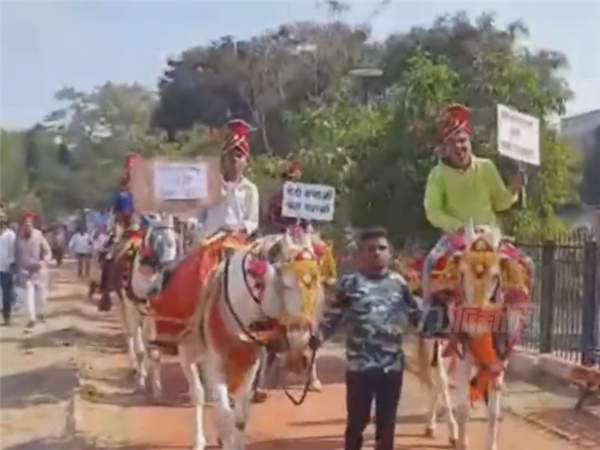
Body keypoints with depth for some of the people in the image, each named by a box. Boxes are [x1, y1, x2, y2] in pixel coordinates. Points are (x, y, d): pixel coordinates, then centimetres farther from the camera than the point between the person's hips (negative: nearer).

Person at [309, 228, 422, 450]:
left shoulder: (399, 283, 6)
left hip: (392, 364, 3)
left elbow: (415, 314, 14)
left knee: (386, 421, 14)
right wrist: (318, 336, -16)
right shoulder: (350, 283, -3)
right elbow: (333, 315, -3)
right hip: (360, 365, -3)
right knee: (357, 421, 6)